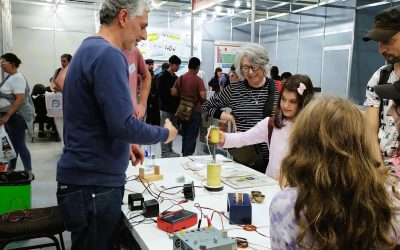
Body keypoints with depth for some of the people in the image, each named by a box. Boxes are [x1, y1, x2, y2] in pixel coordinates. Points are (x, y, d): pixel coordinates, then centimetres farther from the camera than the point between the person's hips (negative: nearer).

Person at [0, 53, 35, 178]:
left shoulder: (17, 78, -16)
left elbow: (20, 100, -23)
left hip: (16, 116, -9)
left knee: (19, 145, -4)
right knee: (12, 143, 15)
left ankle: (28, 173, 3)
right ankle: (10, 169, 26)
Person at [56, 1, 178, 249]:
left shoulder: (89, 49, 12)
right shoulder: (109, 55, -19)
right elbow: (123, 125, -25)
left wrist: (124, 144, 14)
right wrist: (165, 133, -9)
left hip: (88, 178, 10)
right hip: (94, 184, -10)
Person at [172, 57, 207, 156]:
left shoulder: (180, 78, 1)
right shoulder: (198, 80, -15)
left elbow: (173, 93, -1)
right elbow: (203, 96, -21)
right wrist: (205, 94, 1)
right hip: (195, 110, -6)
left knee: (185, 134, 18)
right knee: (192, 136, 3)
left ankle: (184, 155, 26)